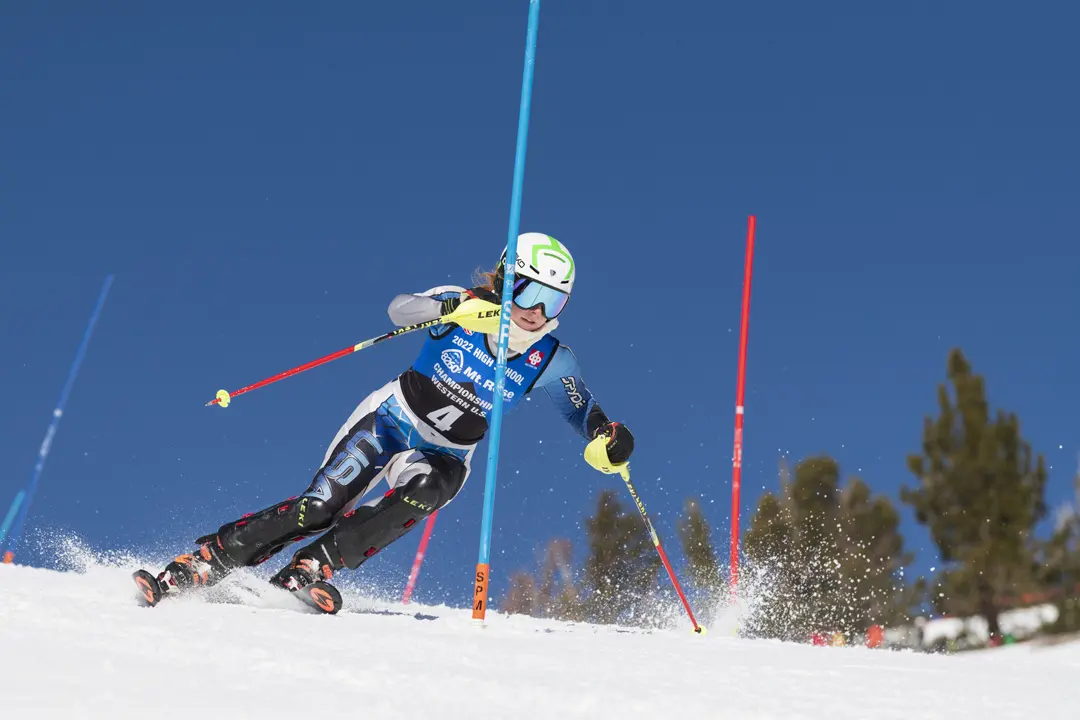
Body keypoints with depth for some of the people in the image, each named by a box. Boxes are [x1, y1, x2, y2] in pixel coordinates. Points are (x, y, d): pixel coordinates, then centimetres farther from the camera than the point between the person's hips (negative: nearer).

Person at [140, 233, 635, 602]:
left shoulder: (551, 362, -10)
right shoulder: (462, 304, -15)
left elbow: (587, 415, -8)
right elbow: (400, 309, -29)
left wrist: (608, 436, -31)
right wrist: (454, 307, -48)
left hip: (443, 456, 2)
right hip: (389, 419, -2)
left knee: (425, 491, -33)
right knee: (320, 506, -18)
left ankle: (308, 570, -28)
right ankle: (203, 562, -8)